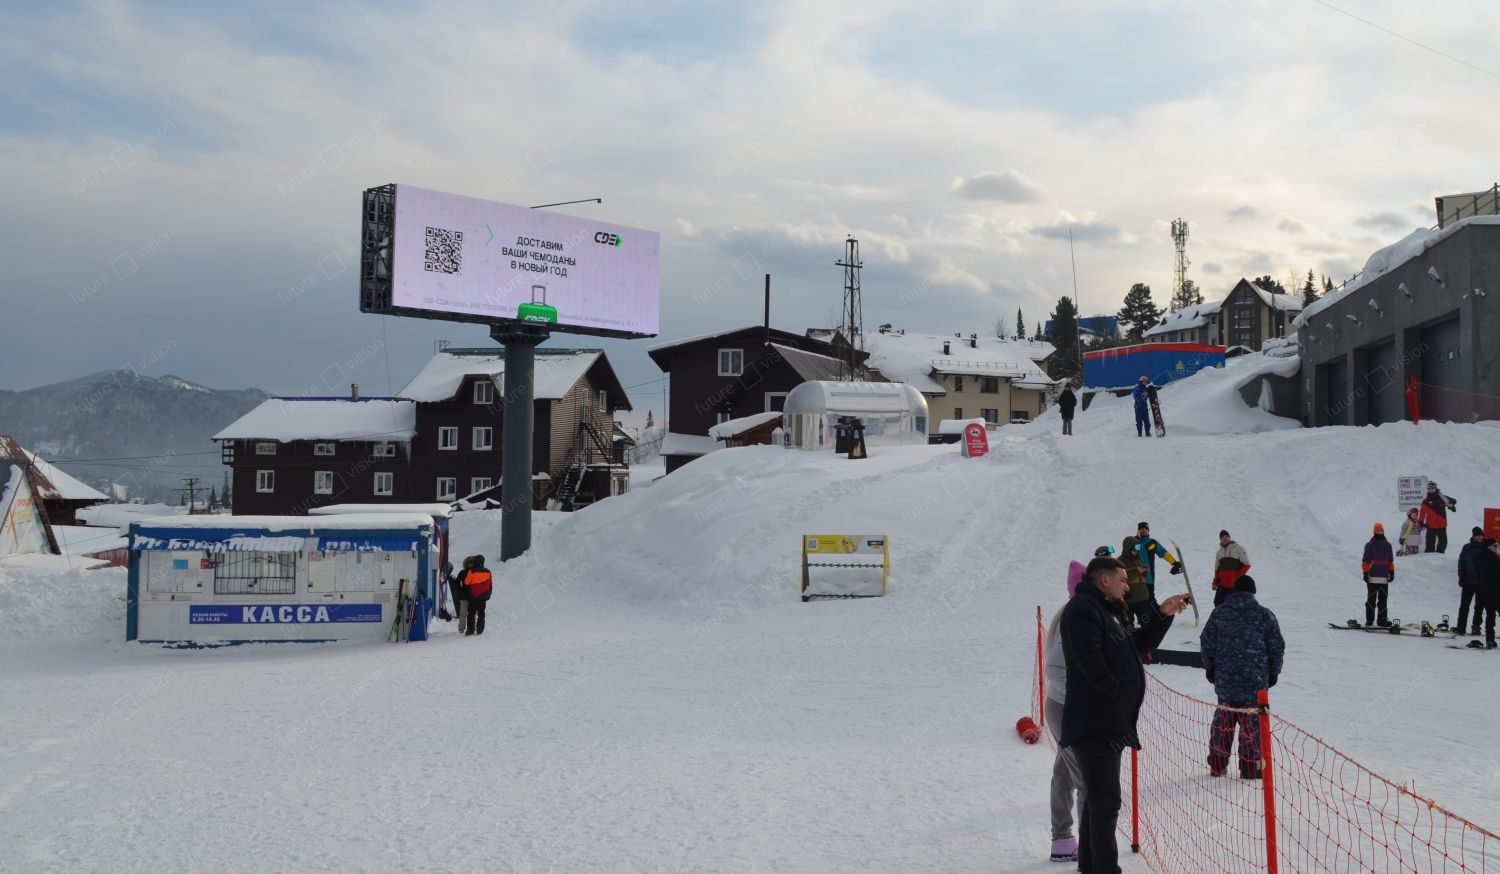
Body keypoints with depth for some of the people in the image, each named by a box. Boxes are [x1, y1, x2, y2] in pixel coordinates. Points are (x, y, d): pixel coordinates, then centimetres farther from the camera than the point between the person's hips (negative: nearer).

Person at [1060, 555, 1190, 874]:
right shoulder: (1082, 609, -12)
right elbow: (1090, 659, -23)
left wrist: (1164, 615, 14)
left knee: (1098, 799, 19)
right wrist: (1116, 695, -20)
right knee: (1106, 802, -10)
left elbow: (1141, 644, 25)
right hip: (1094, 724, -11)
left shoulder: (1110, 611, 21)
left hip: (1111, 724, 11)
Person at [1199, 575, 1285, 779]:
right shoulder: (1265, 616, -4)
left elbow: (1207, 643, 3)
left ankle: (1217, 764, 17)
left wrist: (1210, 667, 16)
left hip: (1225, 679, 2)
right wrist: (1273, 672, 14)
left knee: (1223, 720, 12)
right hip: (1256, 681, -2)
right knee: (1252, 721, 5)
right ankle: (1250, 767, 7)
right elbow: (1277, 647, 1)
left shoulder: (1219, 613, -1)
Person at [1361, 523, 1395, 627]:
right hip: (1372, 577, -4)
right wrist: (1365, 572, -6)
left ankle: (1382, 620, 7)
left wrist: (1392, 572, 11)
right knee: (1371, 600, -1)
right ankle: (1369, 620, 1)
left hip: (1384, 577, 4)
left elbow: (1390, 560, 17)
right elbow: (1366, 560, -1)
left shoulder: (1387, 545, 12)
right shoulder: (1370, 545, 0)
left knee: (1383, 600, 4)